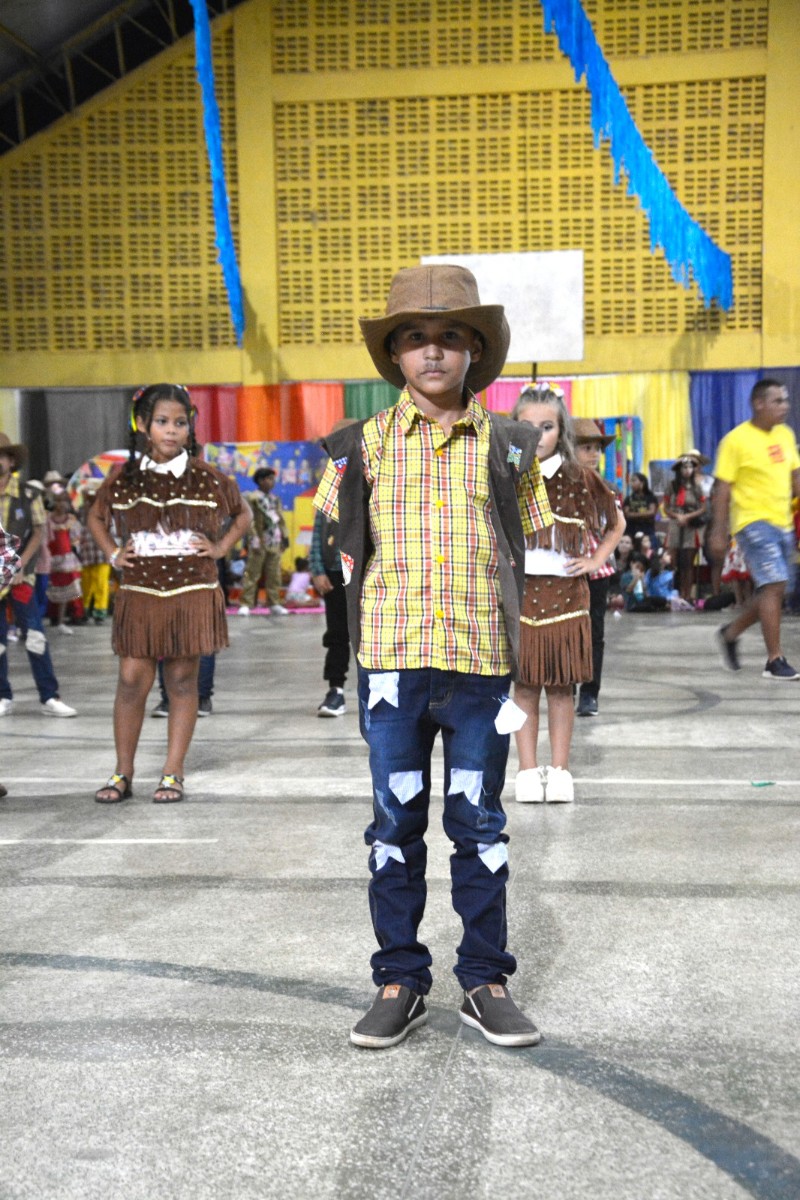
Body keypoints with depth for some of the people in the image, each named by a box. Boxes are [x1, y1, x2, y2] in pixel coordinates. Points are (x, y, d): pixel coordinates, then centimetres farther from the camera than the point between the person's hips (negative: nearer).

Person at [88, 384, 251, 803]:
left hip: (192, 594, -1)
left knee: (182, 681, 3)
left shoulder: (207, 478, 1)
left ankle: (173, 775, 11)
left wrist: (219, 548, 4)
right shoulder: (124, 477, 4)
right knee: (131, 679, 0)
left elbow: (242, 514, 17)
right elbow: (96, 516, 22)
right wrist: (113, 554, 9)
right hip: (139, 592, 1)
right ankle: (122, 774, 12)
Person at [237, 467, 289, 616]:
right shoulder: (252, 498, -4)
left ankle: (274, 604, 12)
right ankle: (246, 604, -4)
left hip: (274, 542, 6)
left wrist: (285, 535, 10)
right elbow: (250, 519, -10)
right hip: (259, 542, -6)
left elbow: (281, 519, 17)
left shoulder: (275, 500, 15)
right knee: (252, 574, -5)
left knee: (274, 575, 7)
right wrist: (254, 537, -16)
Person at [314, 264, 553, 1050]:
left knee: (479, 824, 7)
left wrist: (502, 617, 5)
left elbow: (527, 547, 13)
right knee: (396, 822, 7)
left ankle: (485, 983, 20)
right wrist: (370, 606, 6)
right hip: (391, 658, 0)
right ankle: (399, 980, 19)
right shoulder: (364, 445, 5)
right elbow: (337, 540, 15)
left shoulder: (507, 448, 5)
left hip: (482, 659, 0)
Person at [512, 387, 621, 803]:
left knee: (561, 688, 4)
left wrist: (595, 559, 4)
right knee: (525, 687, 2)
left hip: (565, 595, 0)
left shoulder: (581, 480, 2)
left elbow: (616, 522, 16)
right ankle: (528, 772, 10)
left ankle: (559, 771, 13)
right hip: (519, 595, 0)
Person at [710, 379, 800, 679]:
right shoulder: (736, 440, -9)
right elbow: (722, 489, -8)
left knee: (772, 590, 10)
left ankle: (730, 632, 32)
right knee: (774, 585, -15)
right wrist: (718, 532, -10)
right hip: (753, 522, -7)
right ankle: (775, 662, -8)